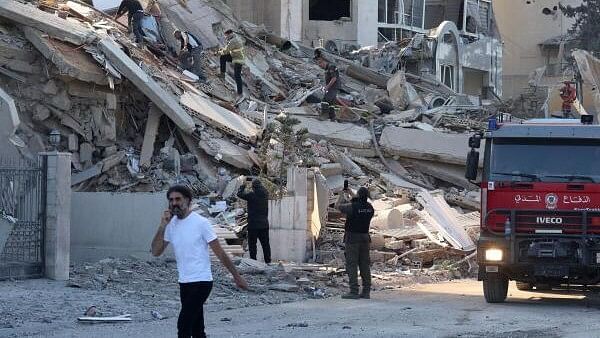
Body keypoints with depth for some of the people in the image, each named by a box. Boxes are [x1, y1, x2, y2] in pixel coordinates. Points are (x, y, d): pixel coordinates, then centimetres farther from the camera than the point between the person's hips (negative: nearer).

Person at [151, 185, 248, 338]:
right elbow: (156, 252, 1)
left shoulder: (201, 223, -11)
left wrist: (237, 277, -5)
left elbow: (220, 253, -7)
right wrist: (162, 226, -11)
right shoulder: (171, 224, 6)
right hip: (184, 283, 7)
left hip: (201, 282, -7)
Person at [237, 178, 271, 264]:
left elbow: (239, 194, -5)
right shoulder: (265, 194, -1)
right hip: (264, 224, 5)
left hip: (253, 224, -5)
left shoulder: (251, 195, -15)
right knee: (265, 244, 12)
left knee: (252, 244, 1)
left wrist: (243, 186, 9)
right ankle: (268, 260, 15)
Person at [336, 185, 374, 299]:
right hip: (365, 237, 6)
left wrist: (343, 195, 16)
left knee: (351, 265, -4)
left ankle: (354, 291, -8)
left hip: (352, 238, -6)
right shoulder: (370, 207, 1)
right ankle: (366, 291, 8)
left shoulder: (353, 206, -17)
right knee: (365, 265, 8)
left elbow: (339, 206, 0)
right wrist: (350, 195, 31)